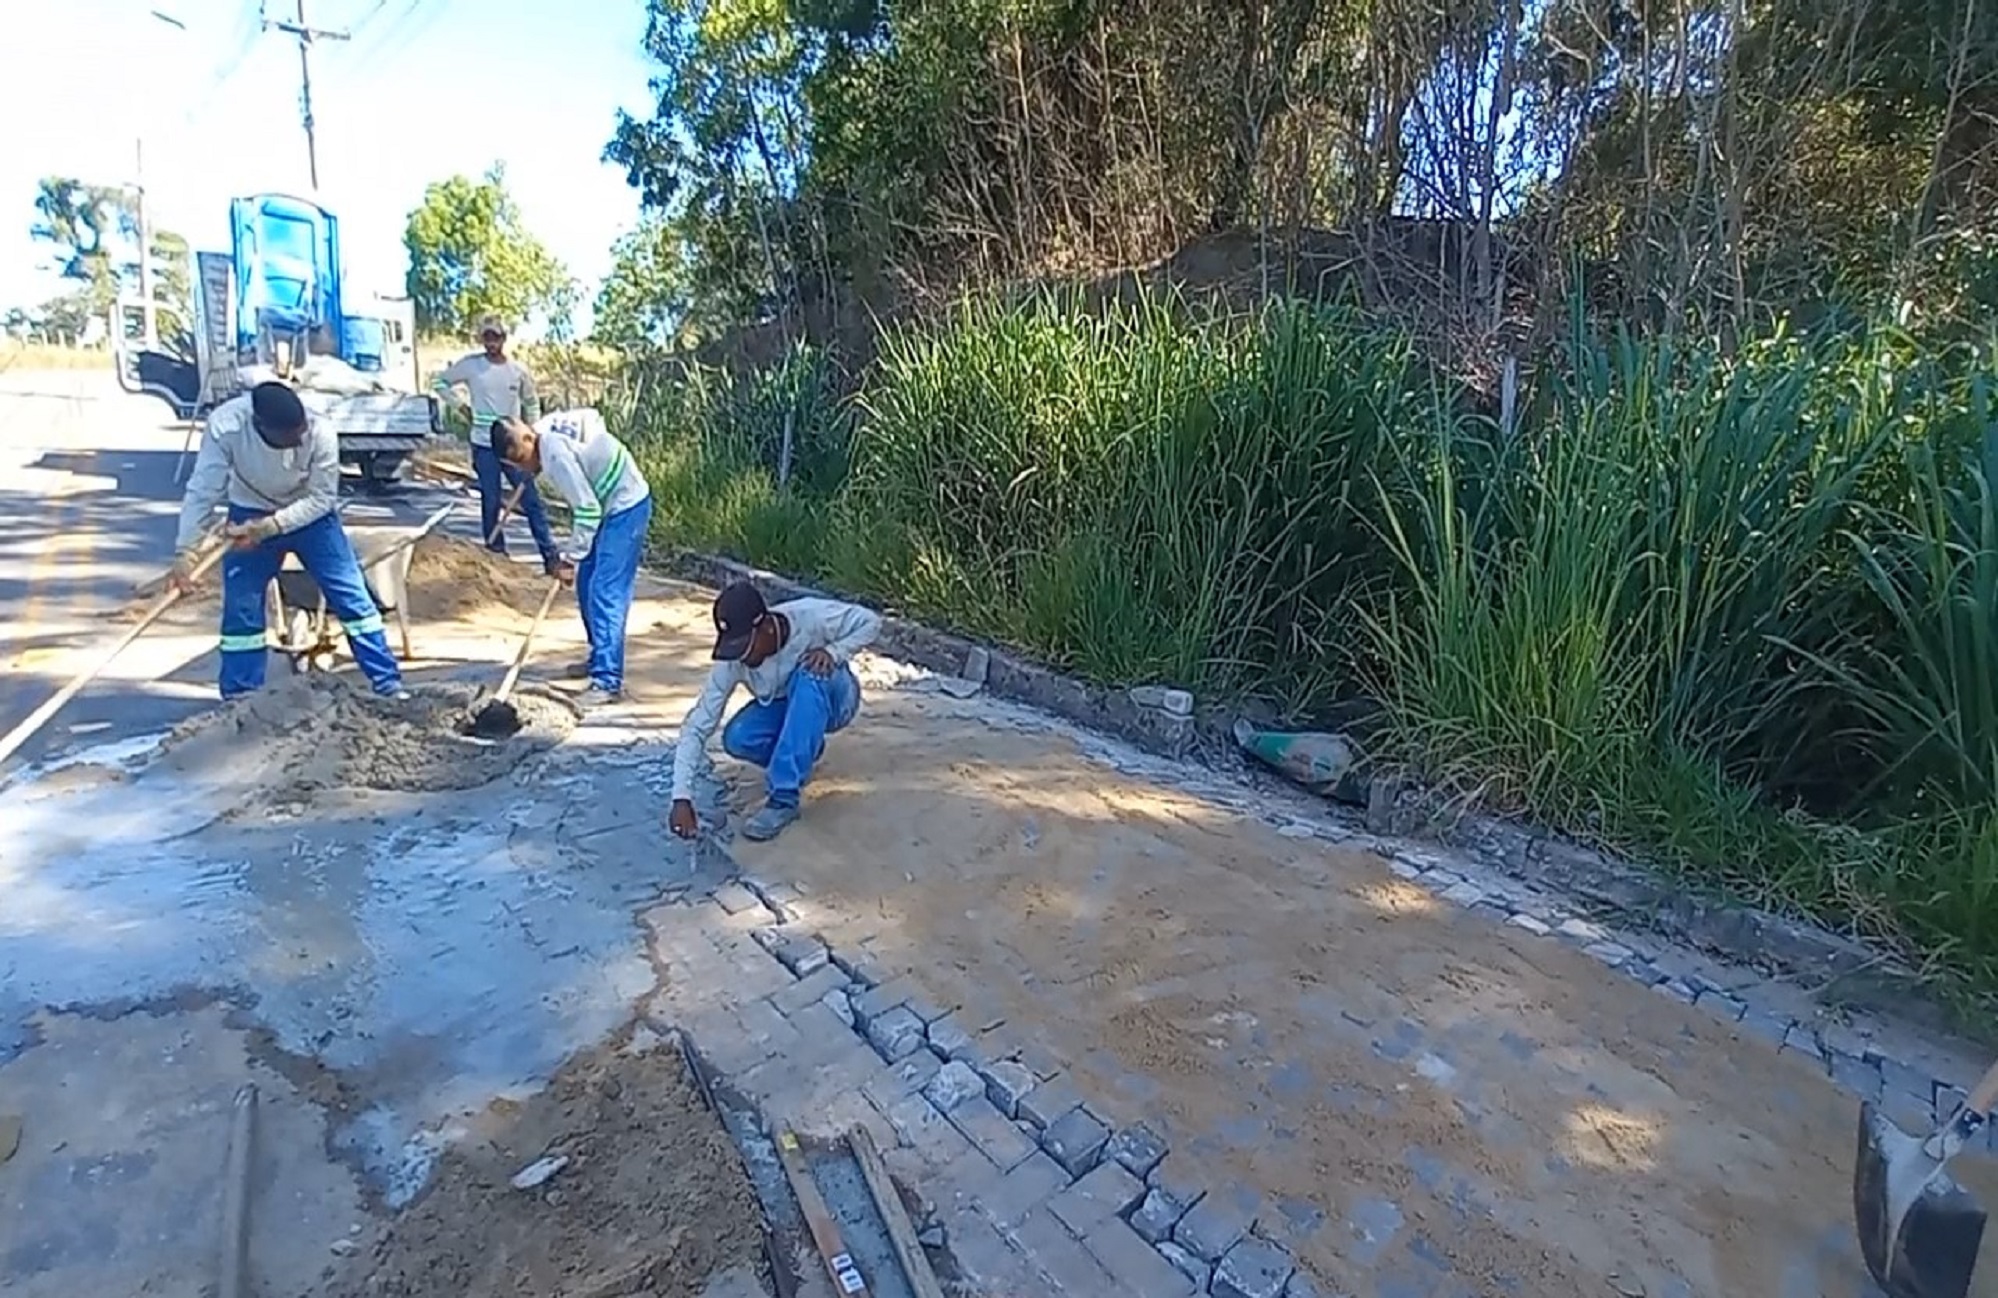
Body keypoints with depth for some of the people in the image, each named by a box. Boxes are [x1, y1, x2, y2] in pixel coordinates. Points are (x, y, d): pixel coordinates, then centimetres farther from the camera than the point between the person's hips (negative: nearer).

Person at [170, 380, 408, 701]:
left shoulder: (320, 434, -30)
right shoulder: (225, 426, -29)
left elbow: (322, 497, -21)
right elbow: (203, 491, -22)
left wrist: (269, 527, -31)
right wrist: (185, 550, -25)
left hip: (310, 513, 0)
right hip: (249, 515, 1)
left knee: (353, 596, -6)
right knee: (240, 609, 1)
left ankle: (388, 683, 0)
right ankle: (238, 699, 15)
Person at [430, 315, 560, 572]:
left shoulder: (519, 370, 0)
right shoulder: (470, 365, -3)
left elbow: (532, 404, 12)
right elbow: (441, 381, 11)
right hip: (483, 445, 0)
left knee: (532, 500, -3)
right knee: (491, 502, 6)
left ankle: (550, 556, -3)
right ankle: (496, 553, 17)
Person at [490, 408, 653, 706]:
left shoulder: (555, 454, -23)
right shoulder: (548, 428, 3)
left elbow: (587, 510, -22)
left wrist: (570, 558, -13)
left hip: (625, 507, -10)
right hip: (610, 504, 10)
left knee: (606, 594, -13)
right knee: (587, 584, 15)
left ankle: (608, 681, -12)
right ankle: (600, 658, 29)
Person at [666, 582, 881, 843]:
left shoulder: (810, 617, -32)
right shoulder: (732, 662, -25)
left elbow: (870, 621, -17)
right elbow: (697, 726, -25)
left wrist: (833, 652, -34)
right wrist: (682, 797, -33)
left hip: (832, 700, -2)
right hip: (784, 706, 3)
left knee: (809, 674, -37)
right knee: (736, 739, -27)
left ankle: (784, 798, -32)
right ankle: (803, 750, 5)